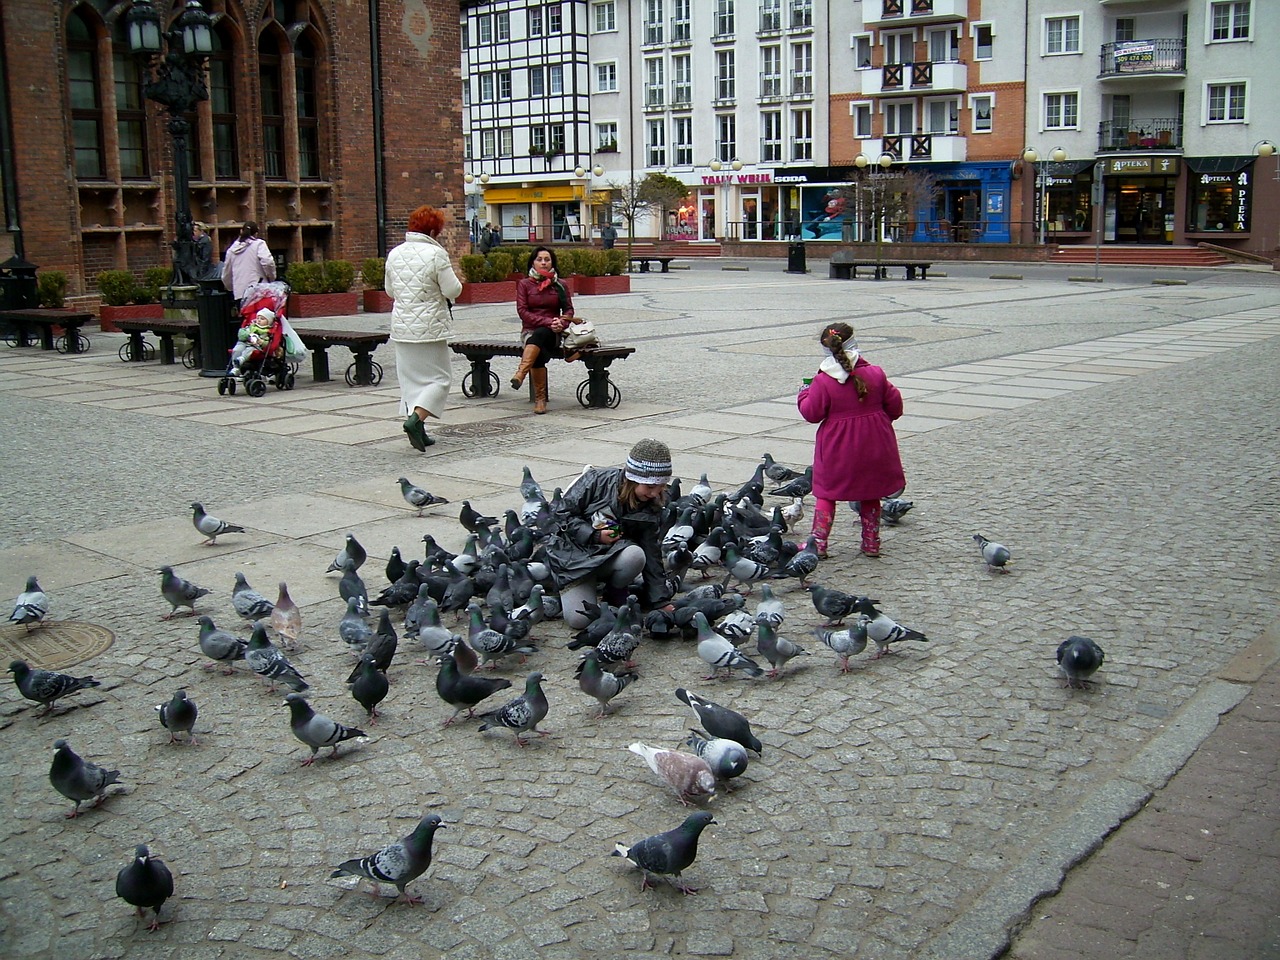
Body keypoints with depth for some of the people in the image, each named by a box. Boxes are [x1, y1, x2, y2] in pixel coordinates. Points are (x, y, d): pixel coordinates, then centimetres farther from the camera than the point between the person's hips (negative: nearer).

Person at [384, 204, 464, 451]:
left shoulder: (394, 253, 6)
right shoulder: (436, 254, -12)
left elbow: (389, 290, 15)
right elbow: (452, 291, -12)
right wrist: (457, 282, 8)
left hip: (401, 326, 6)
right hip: (430, 327, -6)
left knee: (410, 377, 14)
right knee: (439, 377, 3)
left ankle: (418, 431, 14)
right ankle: (416, 418, -17)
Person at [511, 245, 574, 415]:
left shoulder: (559, 285, 13)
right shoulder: (524, 284, 7)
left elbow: (569, 310, 8)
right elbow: (522, 311, -3)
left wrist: (561, 324, -16)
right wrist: (548, 322, -15)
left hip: (552, 332, 0)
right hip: (530, 330, 0)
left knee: (539, 336, -37)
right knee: (539, 354, -34)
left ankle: (520, 374, -53)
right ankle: (540, 399, -31)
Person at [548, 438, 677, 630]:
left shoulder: (651, 509, -6)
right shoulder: (598, 479, -18)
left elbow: (651, 553, -3)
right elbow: (563, 513, -10)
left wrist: (661, 601, -5)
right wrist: (595, 535, -21)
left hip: (611, 555, 3)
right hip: (574, 555, -3)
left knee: (636, 556, -33)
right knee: (579, 619, -21)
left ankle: (616, 595, -2)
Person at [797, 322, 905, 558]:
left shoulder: (823, 381, -16)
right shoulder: (876, 374, -5)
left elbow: (812, 413, -11)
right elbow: (894, 405, 3)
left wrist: (804, 394, 8)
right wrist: (881, 419, 24)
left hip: (837, 450, -3)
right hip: (873, 448, 3)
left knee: (826, 494, 10)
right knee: (870, 496, 17)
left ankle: (818, 543, 6)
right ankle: (871, 543, 23)